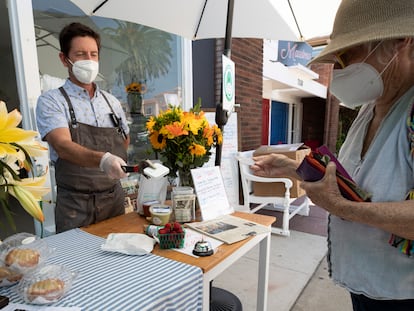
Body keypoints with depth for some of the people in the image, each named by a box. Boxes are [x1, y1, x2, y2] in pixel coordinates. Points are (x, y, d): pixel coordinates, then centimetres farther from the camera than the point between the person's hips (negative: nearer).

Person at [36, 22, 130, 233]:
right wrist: (101, 159, -40)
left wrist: (114, 166, 5)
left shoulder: (112, 102, 7)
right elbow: (63, 146, -23)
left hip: (115, 199, 4)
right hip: (75, 206, -4)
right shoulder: (51, 101, -6)